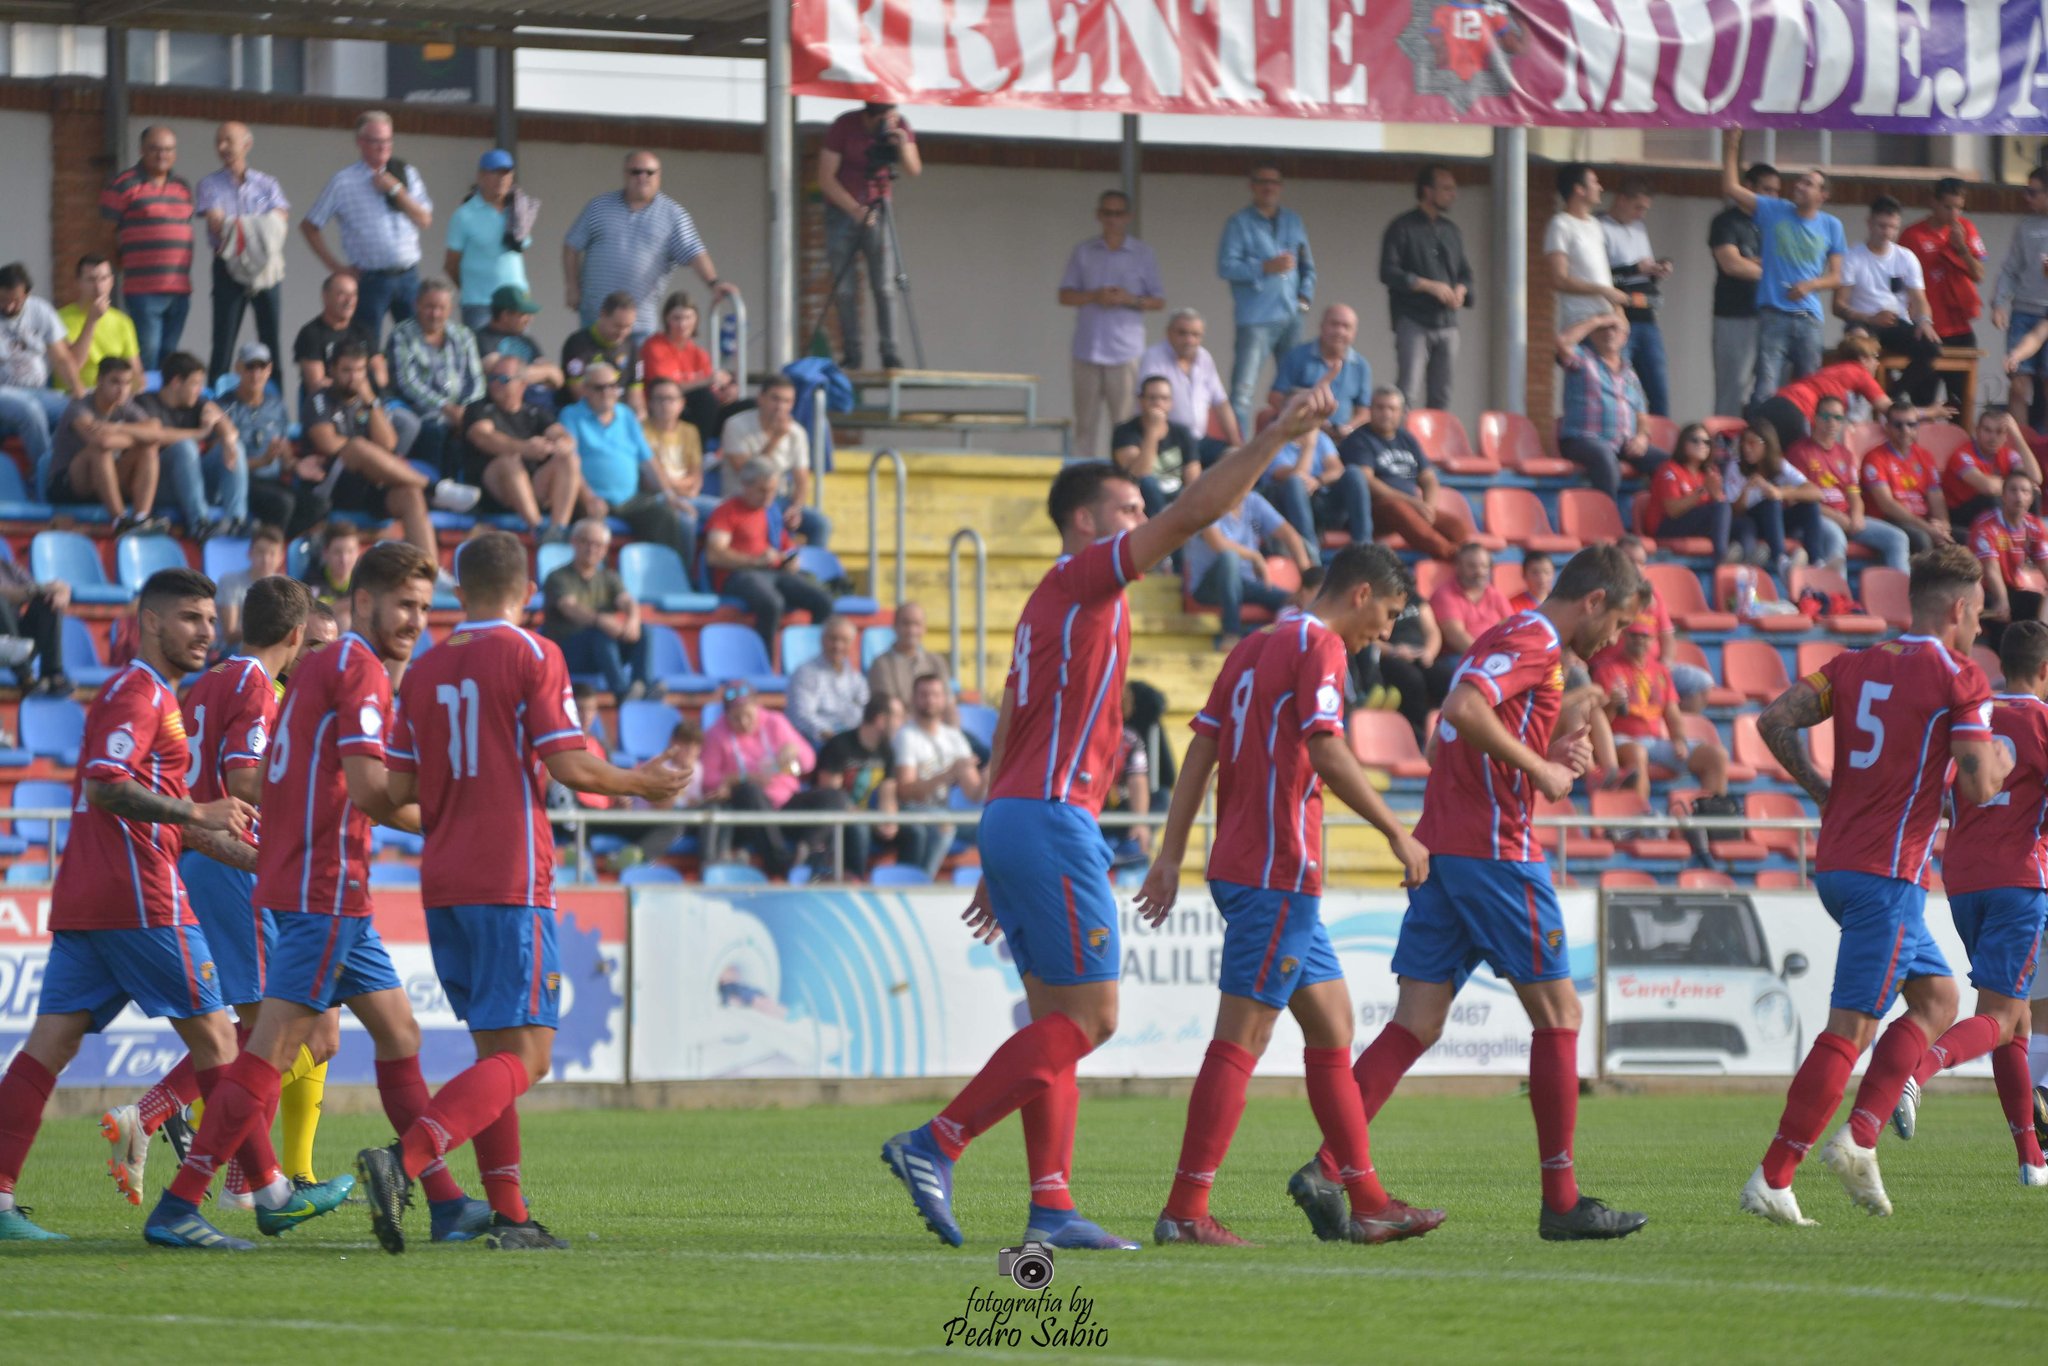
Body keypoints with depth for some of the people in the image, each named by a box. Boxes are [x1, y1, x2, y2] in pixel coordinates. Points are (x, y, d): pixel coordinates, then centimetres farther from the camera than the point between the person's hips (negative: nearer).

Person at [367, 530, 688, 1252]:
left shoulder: (424, 670, 10)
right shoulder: (532, 656, -6)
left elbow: (397, 787, 9)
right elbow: (567, 765, -12)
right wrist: (639, 783, 5)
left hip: (443, 884, 7)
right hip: (510, 881, -7)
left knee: (496, 1050, 14)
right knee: (523, 1056, -8)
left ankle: (509, 1215, 9)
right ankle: (402, 1161, -27)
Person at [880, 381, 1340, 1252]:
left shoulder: (1050, 606, 22)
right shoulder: (1084, 579, -5)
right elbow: (1193, 512, -15)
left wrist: (998, 866, 24)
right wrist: (1275, 437, -11)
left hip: (1011, 818, 10)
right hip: (1052, 820, -10)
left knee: (1057, 1024, 7)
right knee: (1086, 1017, -9)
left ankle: (1050, 1206, 3)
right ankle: (934, 1146, -12)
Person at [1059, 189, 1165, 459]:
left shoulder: (1142, 255, 8)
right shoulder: (1083, 252, 12)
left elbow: (1159, 301, 8)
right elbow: (1065, 296, 9)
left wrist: (1131, 300, -11)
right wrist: (1094, 297, -9)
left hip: (1126, 352, -2)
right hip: (1088, 351, 2)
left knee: (1124, 423, -8)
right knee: (1085, 422, 1)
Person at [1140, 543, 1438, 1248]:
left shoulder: (1254, 648, 18)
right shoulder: (1319, 647, -9)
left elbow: (1201, 748, 15)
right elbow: (1327, 752, -19)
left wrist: (1171, 856, 14)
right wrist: (1398, 833, -12)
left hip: (1240, 866, 10)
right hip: (1278, 871, -10)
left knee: (1332, 1023, 14)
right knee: (1241, 1037, -10)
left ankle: (1365, 1201, 17)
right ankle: (1185, 1210, -13)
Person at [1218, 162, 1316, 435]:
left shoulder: (1293, 221, 16)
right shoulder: (1239, 223, 0)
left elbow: (1307, 266, 22)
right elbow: (1226, 266, -10)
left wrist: (1305, 295, 5)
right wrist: (1267, 267, -17)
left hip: (1291, 317, 5)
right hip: (1256, 318, -5)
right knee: (1243, 389, -12)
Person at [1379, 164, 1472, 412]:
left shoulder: (1452, 231, 17)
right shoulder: (1402, 228, -2)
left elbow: (1465, 273, 22)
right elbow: (1388, 272, -10)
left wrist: (1461, 290, -1)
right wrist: (1429, 286, -16)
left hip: (1447, 323, 6)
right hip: (1413, 323, -6)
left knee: (1440, 398, 5)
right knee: (1408, 394, -13)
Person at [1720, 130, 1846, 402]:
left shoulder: (1831, 226, 9)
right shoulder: (1774, 212, 5)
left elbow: (1836, 277, 10)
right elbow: (1731, 188, -1)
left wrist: (1811, 285, -10)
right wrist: (1731, 147, -9)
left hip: (1808, 318, 2)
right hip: (1773, 315, -2)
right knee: (1766, 389, -11)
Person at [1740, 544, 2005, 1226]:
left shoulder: (1854, 664, 12)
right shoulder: (1960, 679, -7)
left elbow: (1775, 720, 4)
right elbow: (1975, 788, -13)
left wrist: (1820, 789, 13)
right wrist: (1998, 765, 9)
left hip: (1835, 862, 8)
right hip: (1888, 872, -8)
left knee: (1937, 998, 17)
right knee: (1850, 1028, -8)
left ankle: (1859, 1137, 6)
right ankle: (1772, 1179, -11)